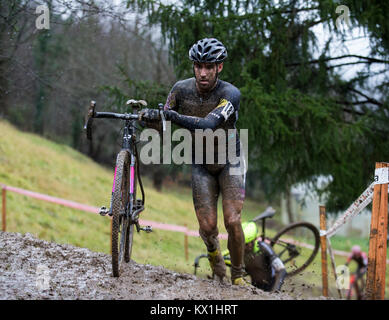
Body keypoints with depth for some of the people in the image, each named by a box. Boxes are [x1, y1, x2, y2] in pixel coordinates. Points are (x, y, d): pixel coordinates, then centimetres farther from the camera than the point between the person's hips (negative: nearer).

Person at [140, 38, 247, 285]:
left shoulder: (230, 94, -27)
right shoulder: (181, 89, -14)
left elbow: (208, 125, -42)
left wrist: (170, 115, -53)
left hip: (230, 161, -2)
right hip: (201, 165, 3)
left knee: (232, 222, -15)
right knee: (208, 227, -6)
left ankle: (239, 275, 6)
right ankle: (214, 252, 29)